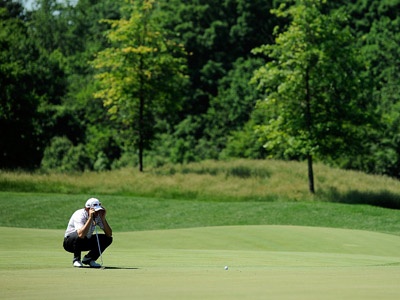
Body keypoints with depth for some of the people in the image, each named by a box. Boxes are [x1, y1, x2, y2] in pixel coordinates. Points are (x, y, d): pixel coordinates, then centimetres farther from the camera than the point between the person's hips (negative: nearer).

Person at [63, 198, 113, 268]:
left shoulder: (98, 215, -11)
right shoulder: (80, 215, -28)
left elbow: (109, 234, -16)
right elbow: (81, 234, -46)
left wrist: (103, 218, -26)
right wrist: (90, 218, -43)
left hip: (86, 242, 6)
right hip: (70, 242, -6)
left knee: (108, 239, -12)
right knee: (79, 237, -39)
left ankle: (88, 259, 1)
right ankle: (76, 260, -13)